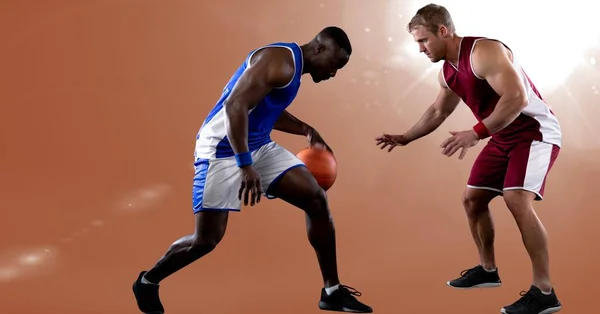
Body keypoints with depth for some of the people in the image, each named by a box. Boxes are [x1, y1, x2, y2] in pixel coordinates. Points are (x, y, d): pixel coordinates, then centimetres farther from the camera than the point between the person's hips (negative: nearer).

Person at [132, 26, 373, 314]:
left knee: (317, 199, -1)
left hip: (260, 147, 10)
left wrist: (305, 130, 23)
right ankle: (147, 281, 20)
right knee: (206, 239, -6)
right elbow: (235, 106, -29)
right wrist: (245, 166, -33)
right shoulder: (280, 62, -19)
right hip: (223, 150, -9)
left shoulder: (293, 65, 12)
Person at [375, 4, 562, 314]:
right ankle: (487, 270, 29)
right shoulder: (447, 72, 5)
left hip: (535, 132, -10)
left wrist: (475, 133, -36)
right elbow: (438, 112, 22)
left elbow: (517, 98, -33)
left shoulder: (484, 52, -24)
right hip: (502, 137, 10)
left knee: (517, 200, -25)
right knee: (472, 199, 11)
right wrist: (405, 138, 19)